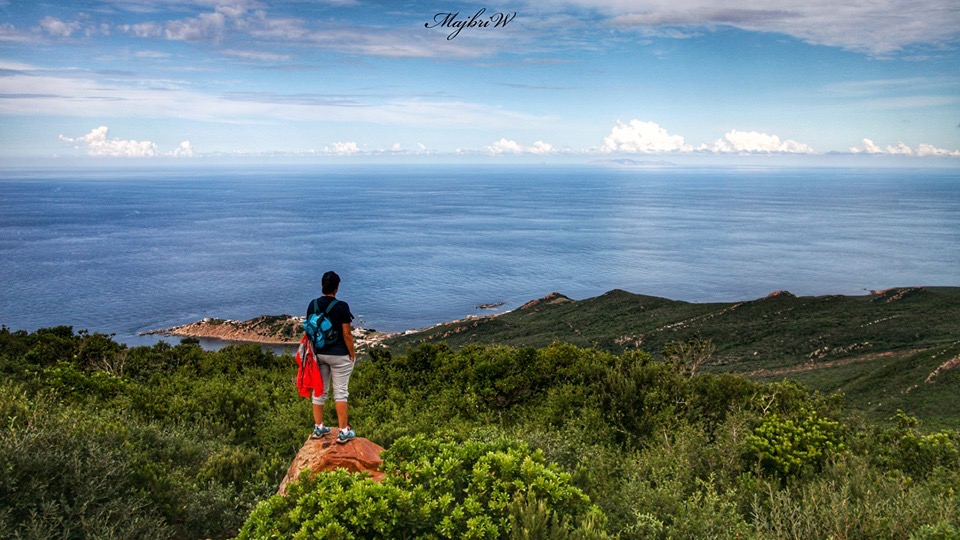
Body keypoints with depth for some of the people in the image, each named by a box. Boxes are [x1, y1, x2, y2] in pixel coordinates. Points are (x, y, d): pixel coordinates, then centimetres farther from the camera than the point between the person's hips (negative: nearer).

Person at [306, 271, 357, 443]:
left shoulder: (313, 305, -1)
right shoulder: (342, 306, -17)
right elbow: (347, 334, -15)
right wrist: (352, 354, -3)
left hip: (318, 353, 5)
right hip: (339, 355, -5)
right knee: (340, 392, 2)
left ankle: (318, 428, 23)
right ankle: (343, 431, 6)